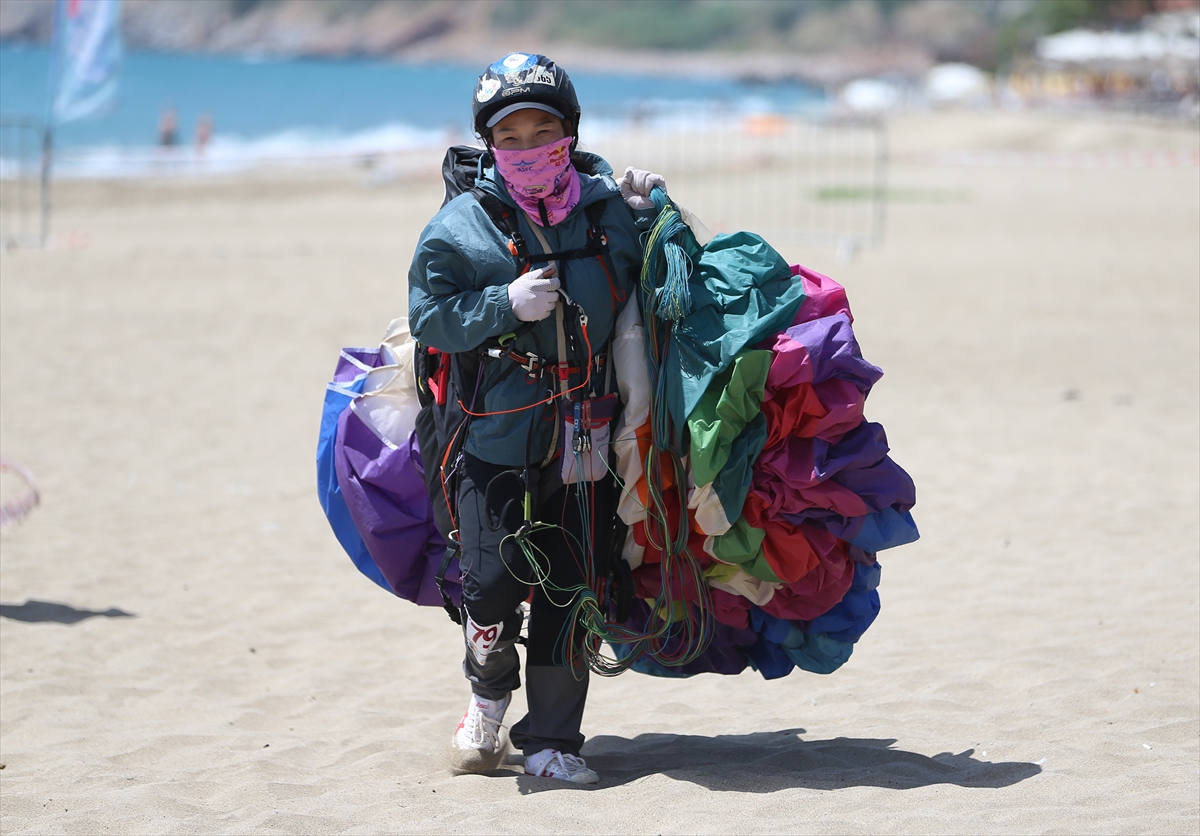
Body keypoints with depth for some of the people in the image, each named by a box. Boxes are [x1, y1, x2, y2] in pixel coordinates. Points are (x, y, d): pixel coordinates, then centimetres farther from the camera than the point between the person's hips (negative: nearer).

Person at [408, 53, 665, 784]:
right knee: (493, 585, -5)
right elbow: (429, 317, -5)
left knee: (571, 591, 5)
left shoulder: (605, 205, 4)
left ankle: (552, 737, 16)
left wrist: (648, 215, 0)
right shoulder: (463, 224, -3)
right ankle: (490, 693, 25)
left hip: (588, 441, 2)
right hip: (500, 440, -2)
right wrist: (505, 305, -18)